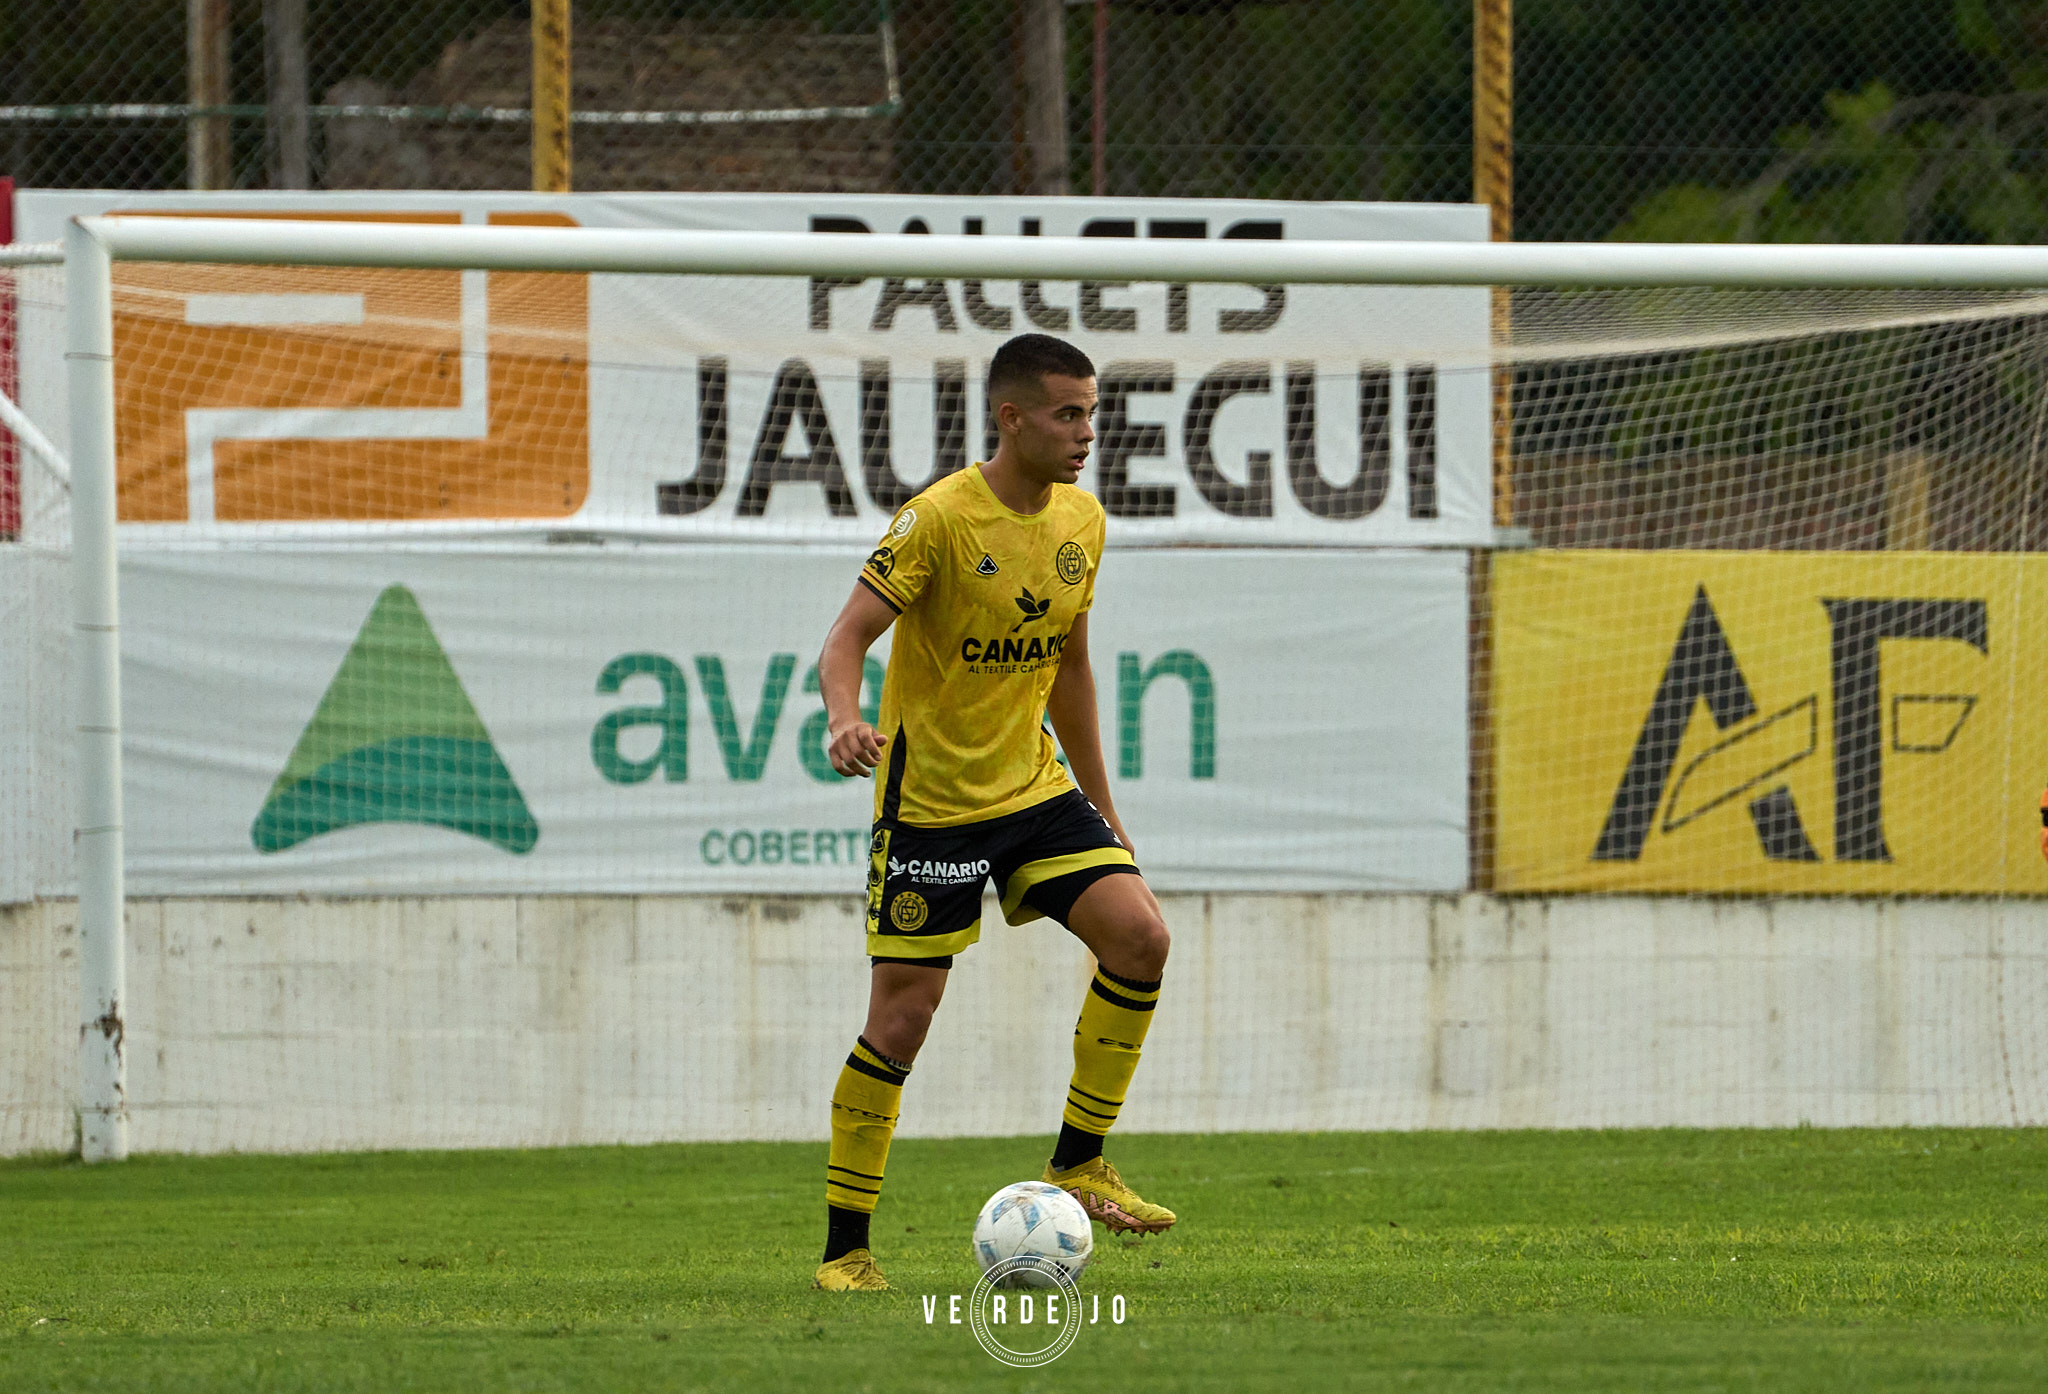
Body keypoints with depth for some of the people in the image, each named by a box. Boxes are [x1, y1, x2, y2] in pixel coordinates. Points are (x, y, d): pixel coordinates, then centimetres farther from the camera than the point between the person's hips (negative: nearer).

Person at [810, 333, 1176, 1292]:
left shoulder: (1080, 521, 5)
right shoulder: (938, 519, -16)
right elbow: (846, 640, -20)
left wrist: (1101, 809, 19)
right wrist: (845, 719, -41)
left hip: (1035, 788, 6)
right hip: (928, 803, -6)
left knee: (1139, 934, -14)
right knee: (900, 1021, -5)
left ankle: (1077, 1164, 0)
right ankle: (845, 1246, 7)